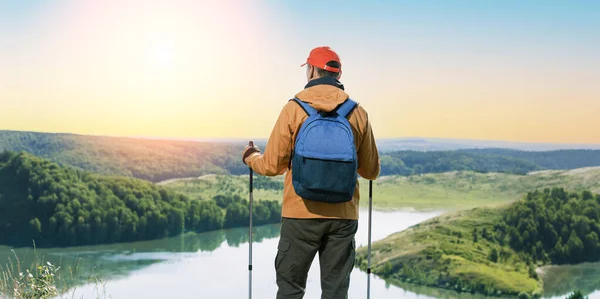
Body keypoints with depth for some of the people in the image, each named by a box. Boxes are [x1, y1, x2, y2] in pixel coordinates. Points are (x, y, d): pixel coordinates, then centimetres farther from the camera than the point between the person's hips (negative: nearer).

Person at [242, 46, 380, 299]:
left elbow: (272, 165, -3)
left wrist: (250, 157, 19)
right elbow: (371, 171, 7)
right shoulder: (358, 113, 1)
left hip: (301, 214, -2)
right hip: (343, 216, 2)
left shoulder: (294, 109, -5)